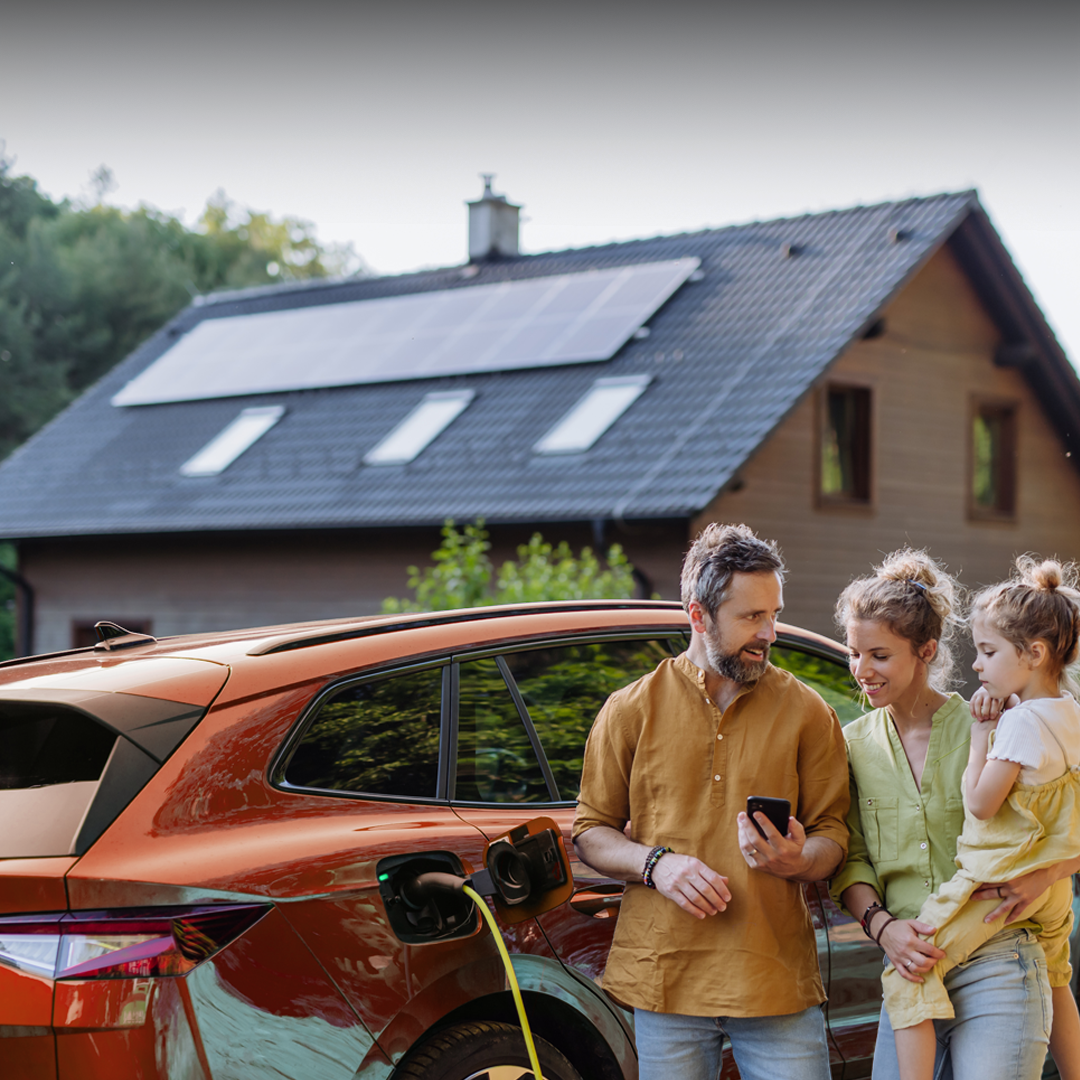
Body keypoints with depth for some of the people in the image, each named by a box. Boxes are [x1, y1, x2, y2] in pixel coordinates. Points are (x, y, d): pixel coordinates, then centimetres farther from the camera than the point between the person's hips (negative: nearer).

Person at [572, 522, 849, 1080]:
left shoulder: (806, 713, 6)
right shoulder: (631, 710, 5)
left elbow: (832, 835, 7)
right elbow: (591, 833, 8)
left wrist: (796, 861, -15)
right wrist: (655, 863, -10)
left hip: (777, 984, 0)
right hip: (666, 978, 0)